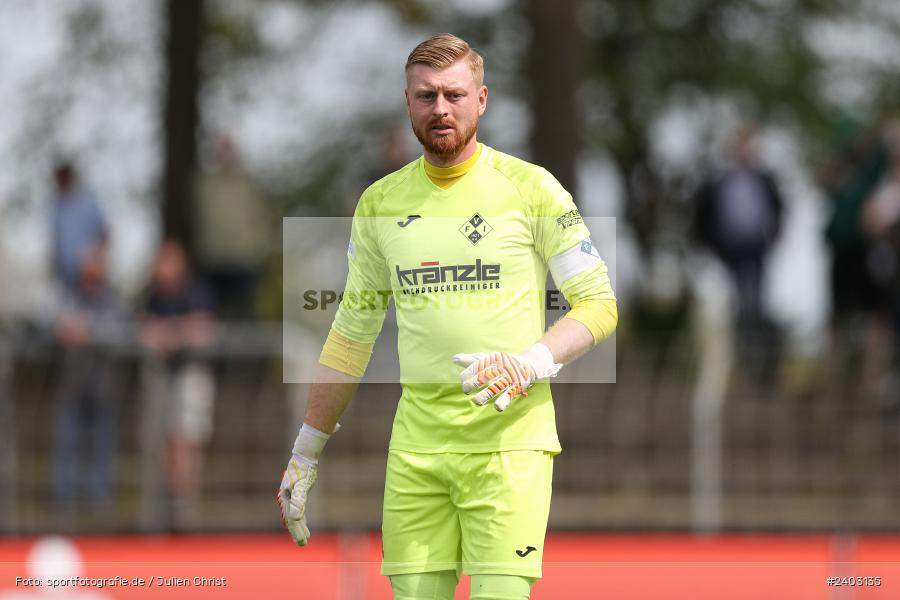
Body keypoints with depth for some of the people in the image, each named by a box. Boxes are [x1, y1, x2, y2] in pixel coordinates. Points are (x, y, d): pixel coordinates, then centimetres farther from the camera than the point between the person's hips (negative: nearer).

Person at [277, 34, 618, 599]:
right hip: (416, 443, 4)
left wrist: (530, 366, -18)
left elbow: (599, 303, 0)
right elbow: (352, 334, 19)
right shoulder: (381, 202, 11)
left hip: (509, 440, -4)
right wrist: (305, 453, 20)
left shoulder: (530, 188, -1)